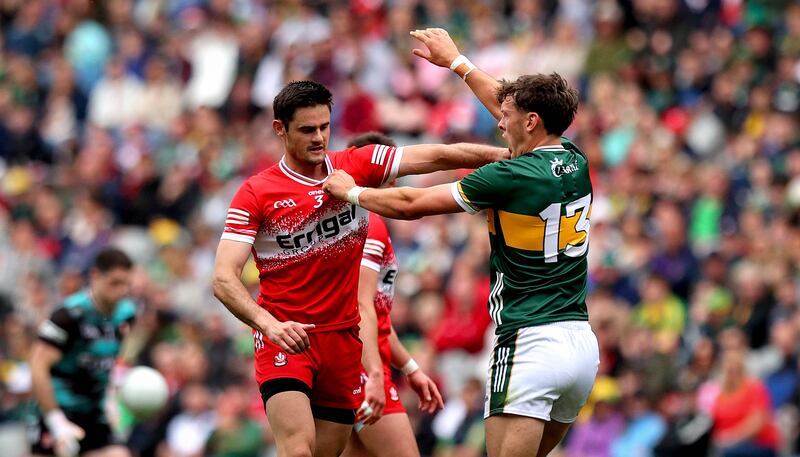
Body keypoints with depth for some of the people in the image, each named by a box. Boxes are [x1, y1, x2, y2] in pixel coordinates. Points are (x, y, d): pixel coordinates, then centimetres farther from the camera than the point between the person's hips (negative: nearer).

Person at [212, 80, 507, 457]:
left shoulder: (356, 167, 2)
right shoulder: (255, 194, -8)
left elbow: (436, 157, 0)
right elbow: (224, 279, -15)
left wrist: (506, 154, -11)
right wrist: (270, 324, -31)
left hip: (344, 338, 4)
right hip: (285, 339, -4)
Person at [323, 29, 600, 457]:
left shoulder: (511, 177, -11)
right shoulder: (576, 164, 10)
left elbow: (411, 205, -3)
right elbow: (513, 109, 29)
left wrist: (351, 191, 14)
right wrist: (456, 61, 40)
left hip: (532, 343, -8)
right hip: (584, 345, 8)